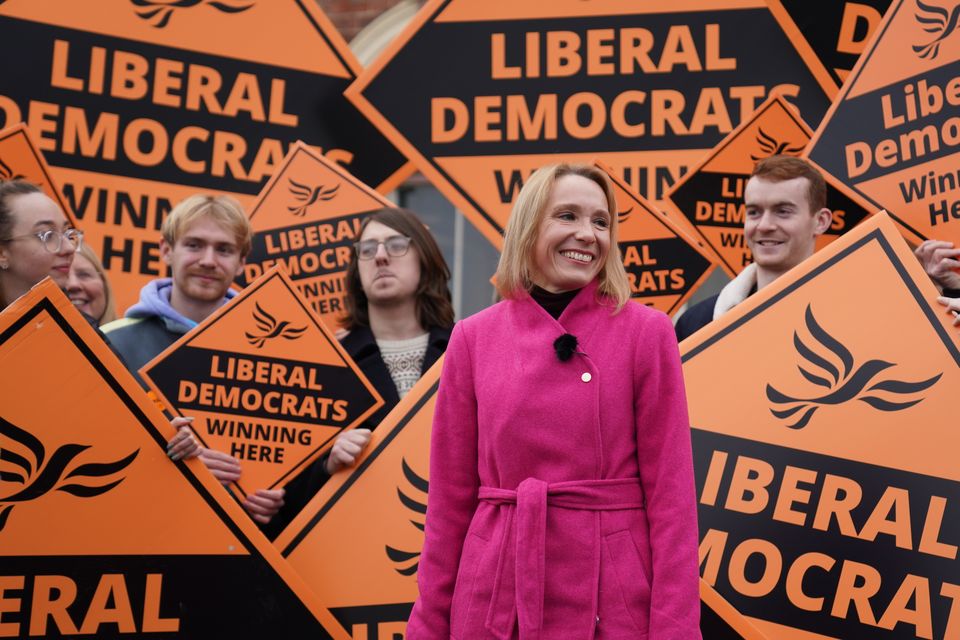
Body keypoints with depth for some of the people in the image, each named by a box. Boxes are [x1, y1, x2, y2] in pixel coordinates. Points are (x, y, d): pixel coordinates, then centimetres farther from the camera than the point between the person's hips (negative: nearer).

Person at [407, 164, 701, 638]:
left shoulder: (646, 331, -4)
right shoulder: (473, 337, 0)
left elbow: (670, 490, -5)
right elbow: (451, 493, 4)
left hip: (613, 601, -1)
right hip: (494, 602, 2)